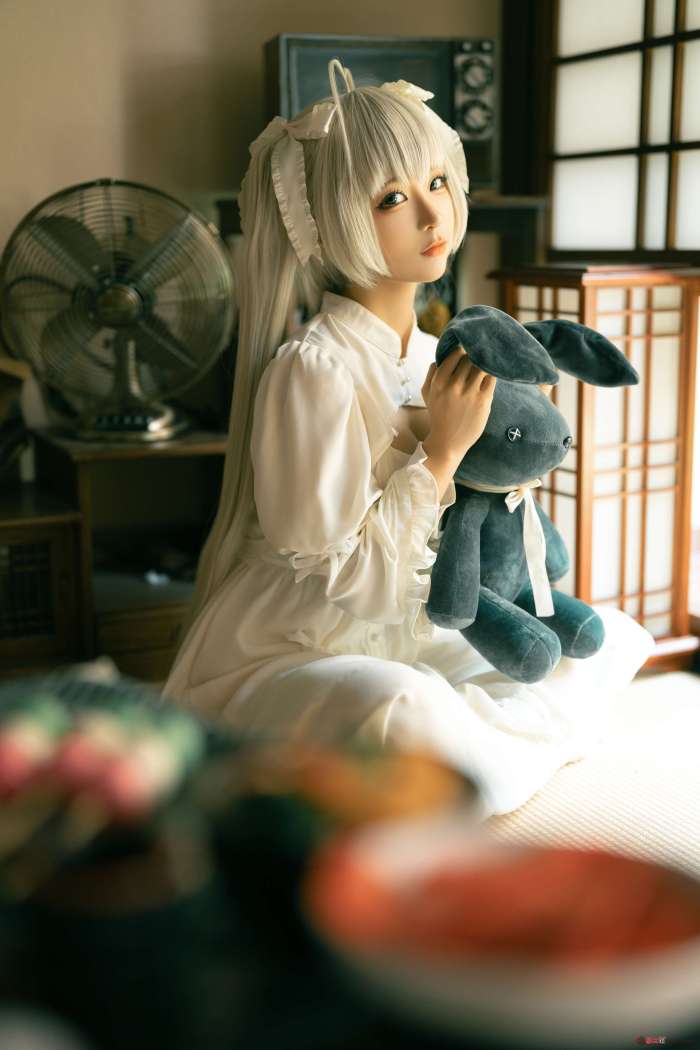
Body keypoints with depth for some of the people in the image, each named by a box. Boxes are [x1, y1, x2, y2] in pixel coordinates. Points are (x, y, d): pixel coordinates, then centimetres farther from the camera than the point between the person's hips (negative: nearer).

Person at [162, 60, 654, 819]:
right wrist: (443, 450, -22)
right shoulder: (313, 369, -22)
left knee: (616, 640, 11)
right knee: (408, 712, -41)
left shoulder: (432, 357, 2)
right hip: (285, 652, -8)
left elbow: (438, 538, 11)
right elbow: (348, 577, -23)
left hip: (399, 639, 9)